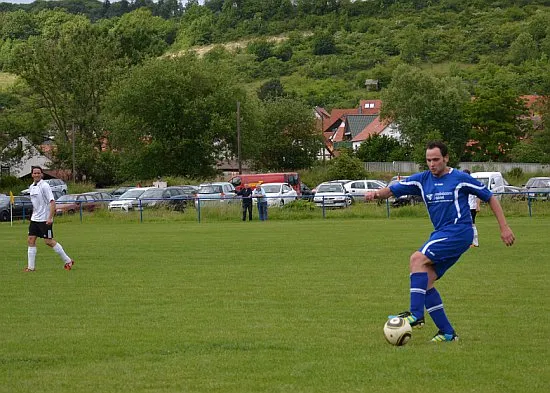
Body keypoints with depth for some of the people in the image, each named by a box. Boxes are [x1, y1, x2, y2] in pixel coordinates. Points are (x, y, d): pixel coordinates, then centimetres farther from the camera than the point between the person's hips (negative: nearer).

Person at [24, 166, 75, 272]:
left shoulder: (44, 186, -13)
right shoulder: (31, 187, 11)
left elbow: (52, 202, -18)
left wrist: (50, 218, -23)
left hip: (45, 219, -8)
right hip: (35, 219, 8)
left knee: (49, 241, -5)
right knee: (30, 240, 0)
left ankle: (68, 261, 7)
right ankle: (30, 267, 3)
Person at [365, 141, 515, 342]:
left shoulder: (460, 178, -3)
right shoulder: (422, 180, 12)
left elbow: (490, 197, 3)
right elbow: (393, 190, 7)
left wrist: (504, 227, -1)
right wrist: (376, 193, -16)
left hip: (459, 231, -7)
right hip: (441, 235, 7)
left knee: (417, 259, -23)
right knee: (425, 282, -2)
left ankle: (416, 315, -29)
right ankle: (447, 332, 3)